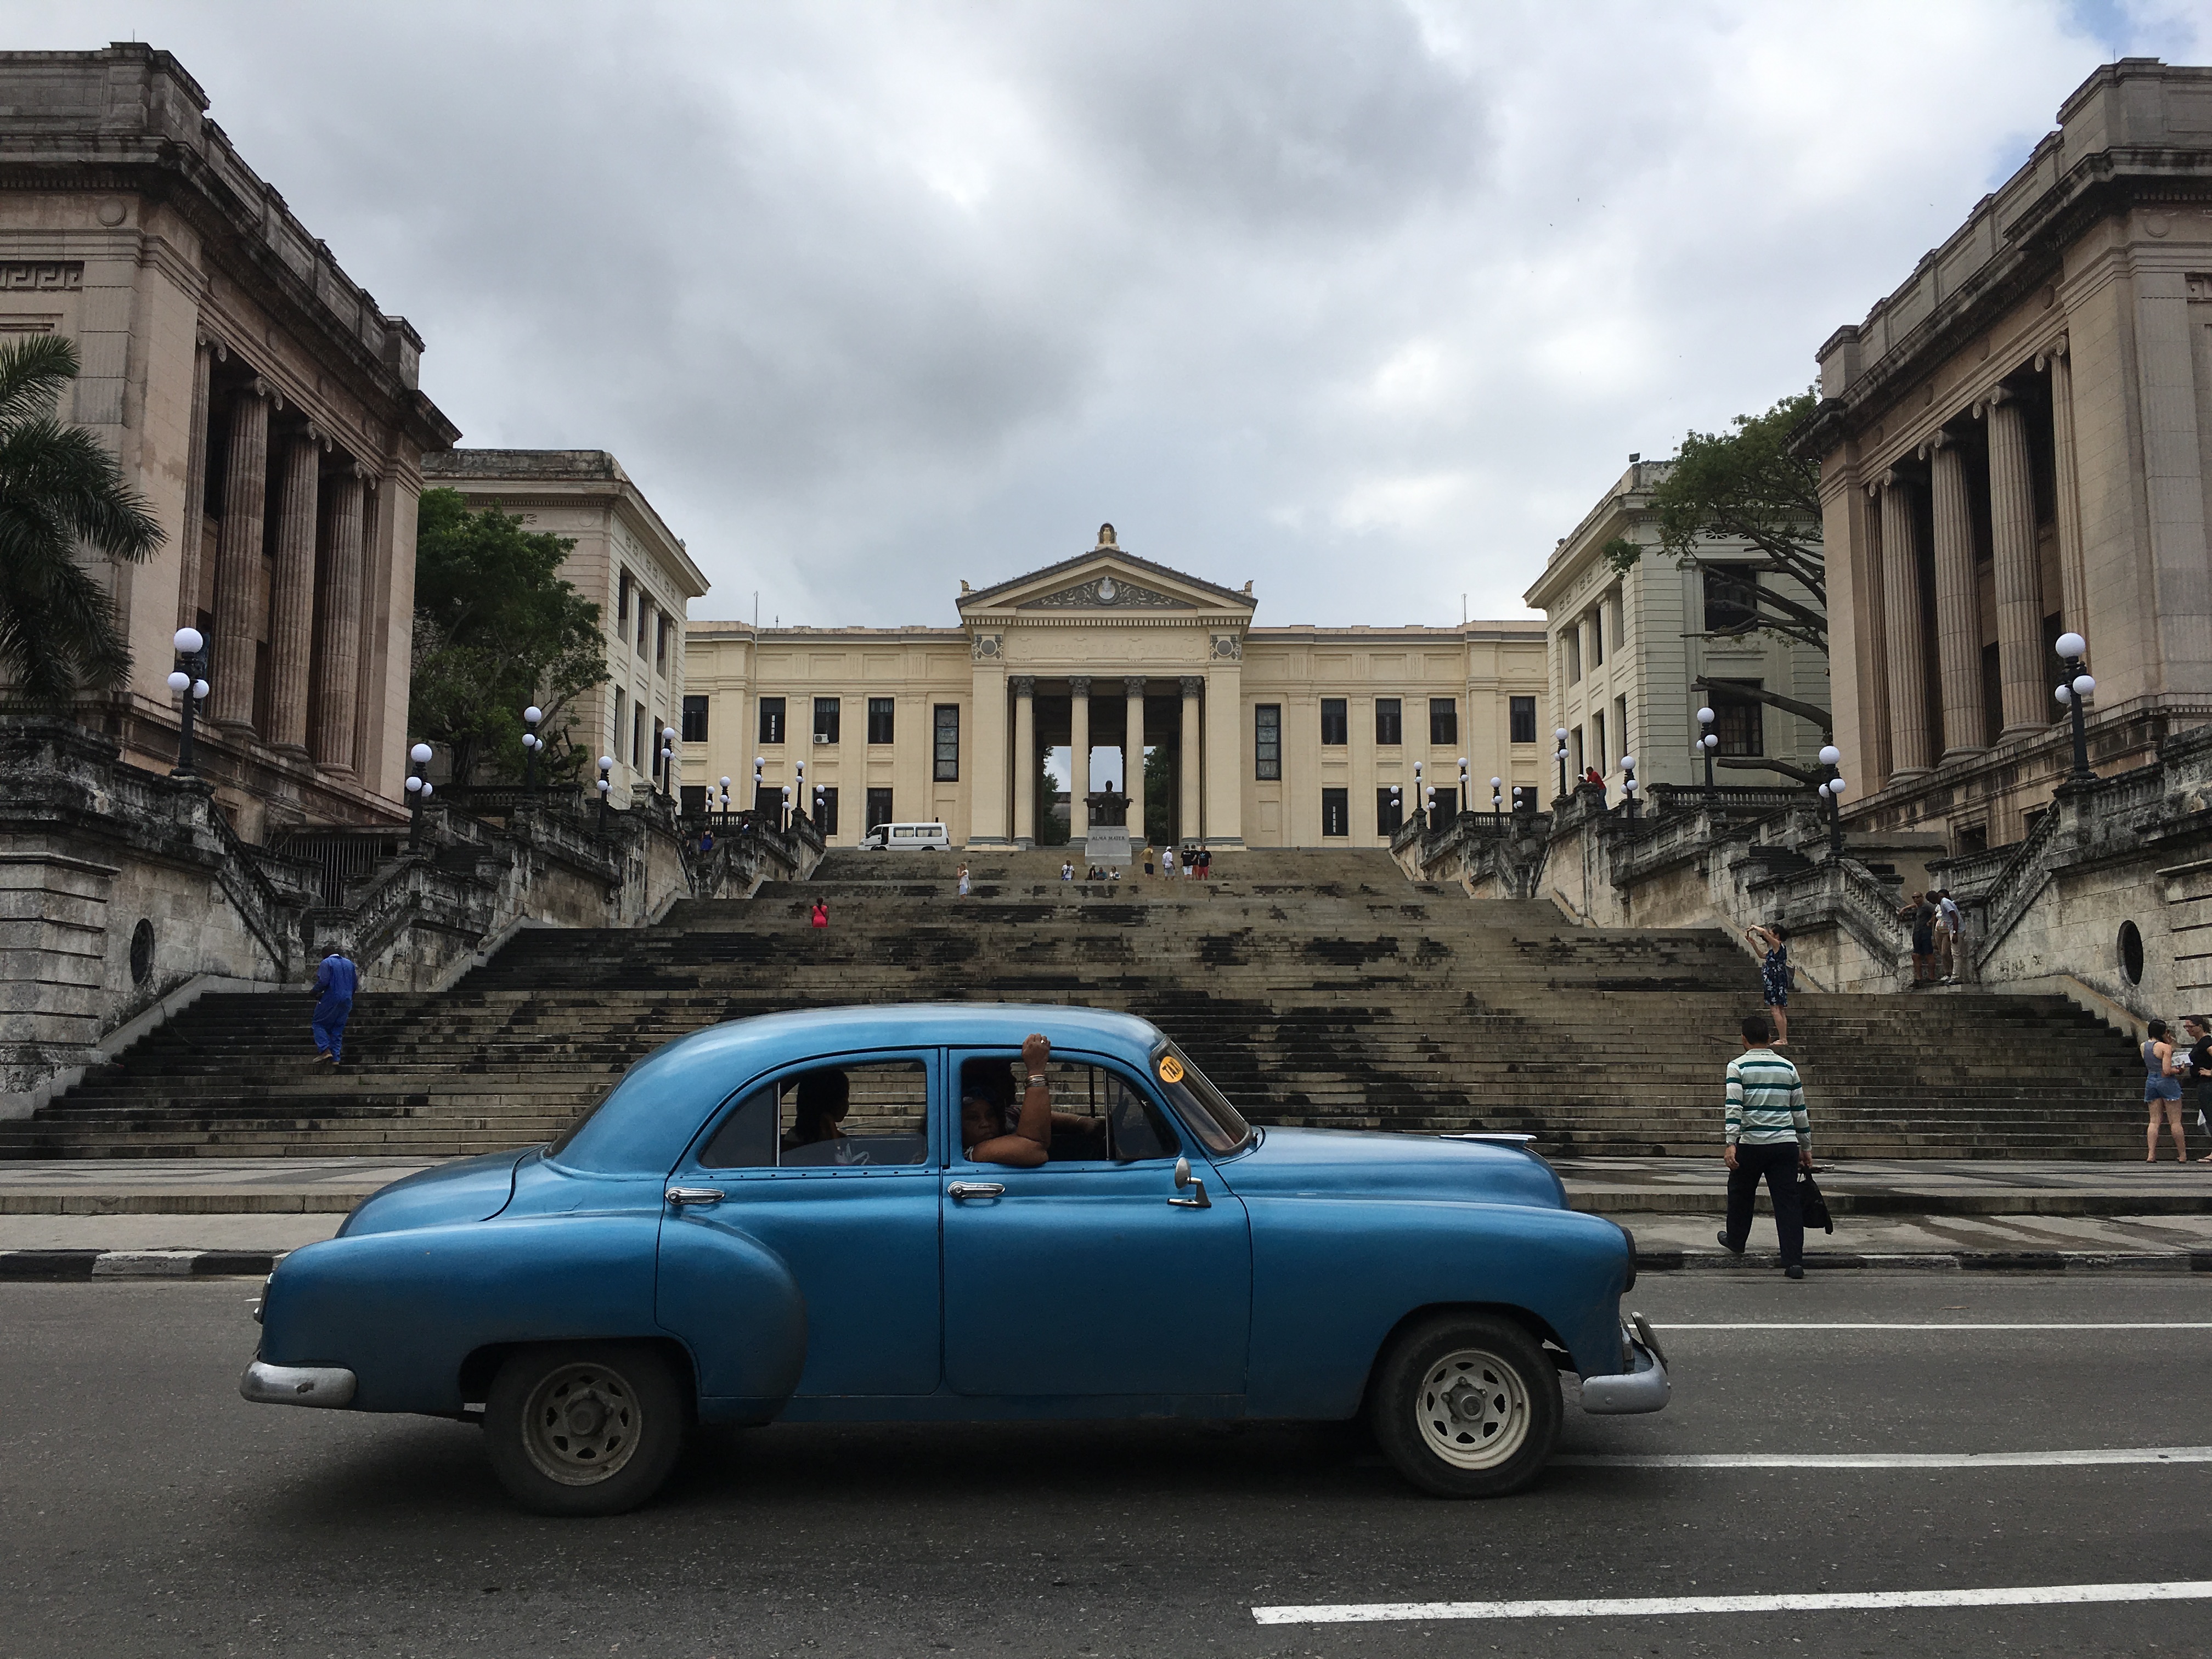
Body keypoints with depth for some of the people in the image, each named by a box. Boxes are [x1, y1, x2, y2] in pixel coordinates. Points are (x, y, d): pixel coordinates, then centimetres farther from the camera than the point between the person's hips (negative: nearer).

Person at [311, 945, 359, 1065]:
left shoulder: (327, 963, -5)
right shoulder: (350, 963, 14)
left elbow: (323, 982, -15)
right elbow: (355, 984, 13)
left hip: (331, 1000, -6)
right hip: (347, 1001, 6)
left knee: (319, 1024, 7)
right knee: (338, 1029, 10)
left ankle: (325, 1050, -11)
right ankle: (336, 1058, 3)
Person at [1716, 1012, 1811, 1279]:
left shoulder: (1738, 1067, -1)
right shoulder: (1788, 1067, 10)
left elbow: (1734, 1107, -11)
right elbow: (1800, 1111, 14)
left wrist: (1731, 1144, -14)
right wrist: (1806, 1148, 21)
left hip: (1751, 1144, -2)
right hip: (1786, 1144, 2)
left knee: (1740, 1194, 19)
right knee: (1788, 1200, 2)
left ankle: (1735, 1242, 38)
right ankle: (1794, 1262, -4)